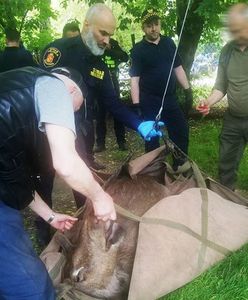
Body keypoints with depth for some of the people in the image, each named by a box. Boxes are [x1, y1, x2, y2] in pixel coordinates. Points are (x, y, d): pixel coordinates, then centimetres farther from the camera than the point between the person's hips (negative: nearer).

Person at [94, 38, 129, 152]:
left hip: (112, 80, 1)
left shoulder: (113, 43, 9)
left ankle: (121, 141, 4)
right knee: (100, 113, -2)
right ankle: (100, 142, 4)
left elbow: (125, 57, -2)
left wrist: (110, 49, -14)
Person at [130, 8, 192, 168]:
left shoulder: (169, 43, 7)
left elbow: (178, 67, 13)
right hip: (149, 101, -4)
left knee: (182, 131, 8)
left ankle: (181, 165, 24)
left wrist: (187, 89, 7)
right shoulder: (138, 50, -6)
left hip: (170, 98, 5)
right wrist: (136, 104, -17)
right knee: (152, 137, 5)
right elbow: (135, 78, -11)